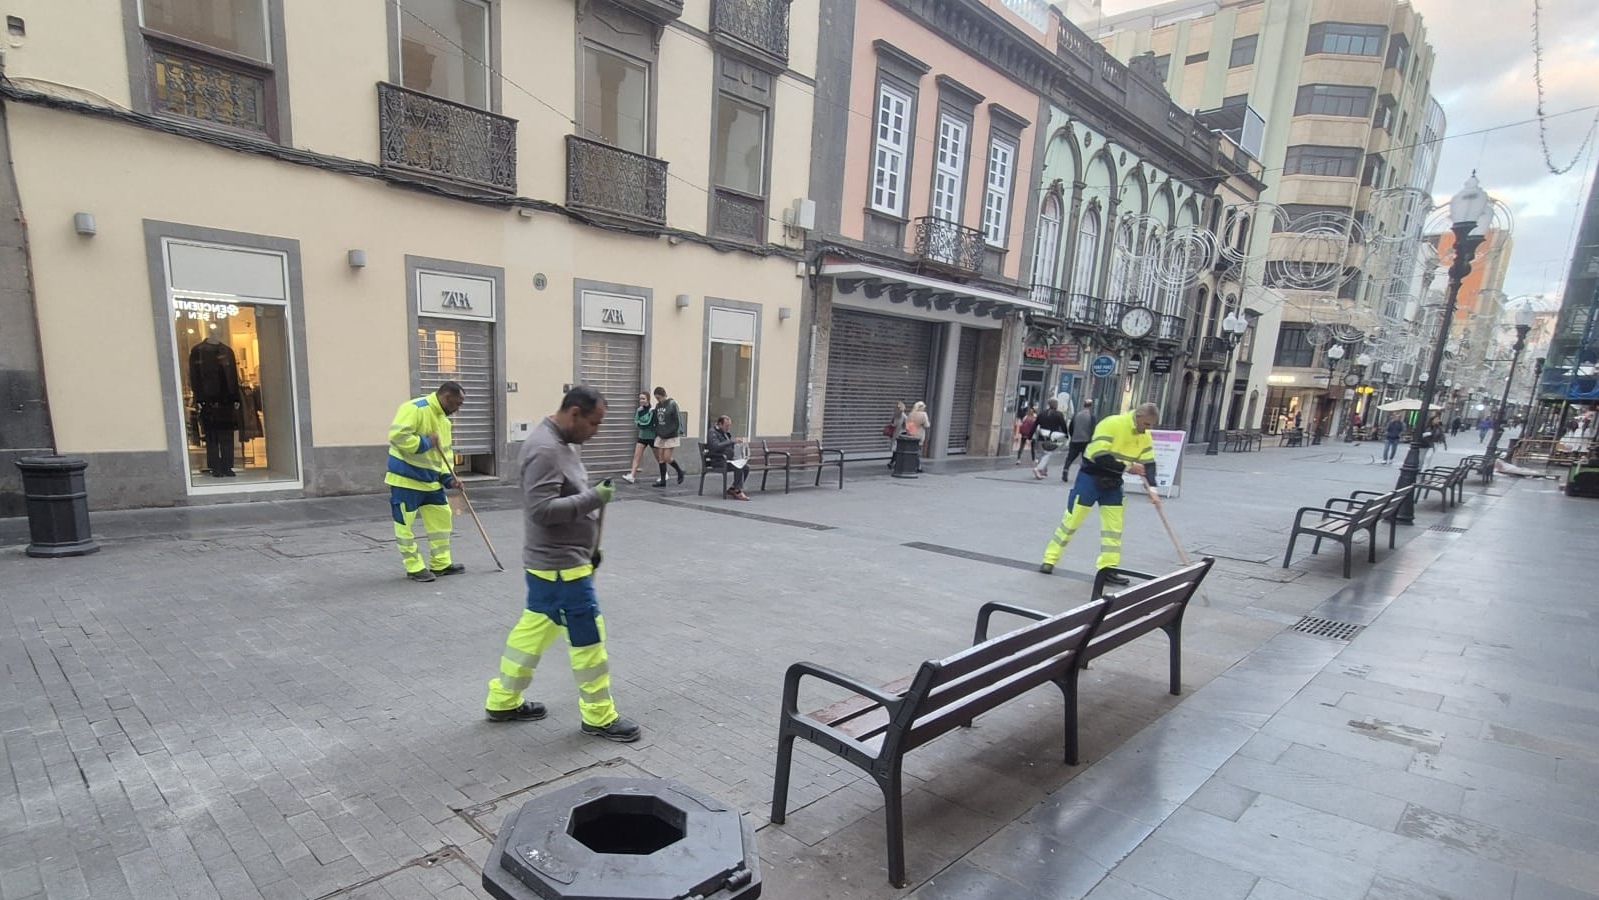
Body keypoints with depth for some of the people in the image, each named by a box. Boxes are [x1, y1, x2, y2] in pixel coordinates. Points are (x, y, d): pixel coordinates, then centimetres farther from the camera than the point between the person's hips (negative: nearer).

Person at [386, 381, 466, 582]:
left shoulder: (444, 420, 11)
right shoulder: (415, 408, -17)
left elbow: (444, 451, 14)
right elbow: (397, 435, -28)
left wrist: (447, 478, 3)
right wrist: (425, 443, -20)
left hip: (431, 479, 9)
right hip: (406, 477, -9)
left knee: (442, 518, 10)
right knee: (406, 523, 1)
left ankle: (441, 564, 20)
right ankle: (414, 567, 11)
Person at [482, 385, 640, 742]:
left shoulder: (564, 444, 11)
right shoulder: (545, 450, -22)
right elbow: (542, 509, -28)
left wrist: (590, 547, 19)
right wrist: (594, 498, -25)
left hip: (559, 559, 10)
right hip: (559, 564, -10)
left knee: (533, 628, 19)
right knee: (588, 636, 0)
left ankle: (502, 701, 33)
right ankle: (600, 717, 13)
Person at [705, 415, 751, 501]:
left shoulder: (727, 433, 18)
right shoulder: (713, 432, -9)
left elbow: (731, 447, 26)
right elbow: (716, 446, -27)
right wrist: (733, 441, -31)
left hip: (727, 460, 8)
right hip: (717, 461, -8)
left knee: (746, 467, -12)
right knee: (738, 468, -29)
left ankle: (733, 489, -5)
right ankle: (738, 492, -21)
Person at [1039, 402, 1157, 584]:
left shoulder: (1145, 437, 0)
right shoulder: (1111, 424, -23)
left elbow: (1148, 463, 2)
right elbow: (1099, 456, -29)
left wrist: (1152, 488, -13)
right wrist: (1127, 466, -27)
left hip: (1113, 482, 6)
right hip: (1090, 477, -6)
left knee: (1115, 524, 3)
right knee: (1072, 519, -1)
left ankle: (1108, 568, 11)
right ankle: (1050, 560, 10)